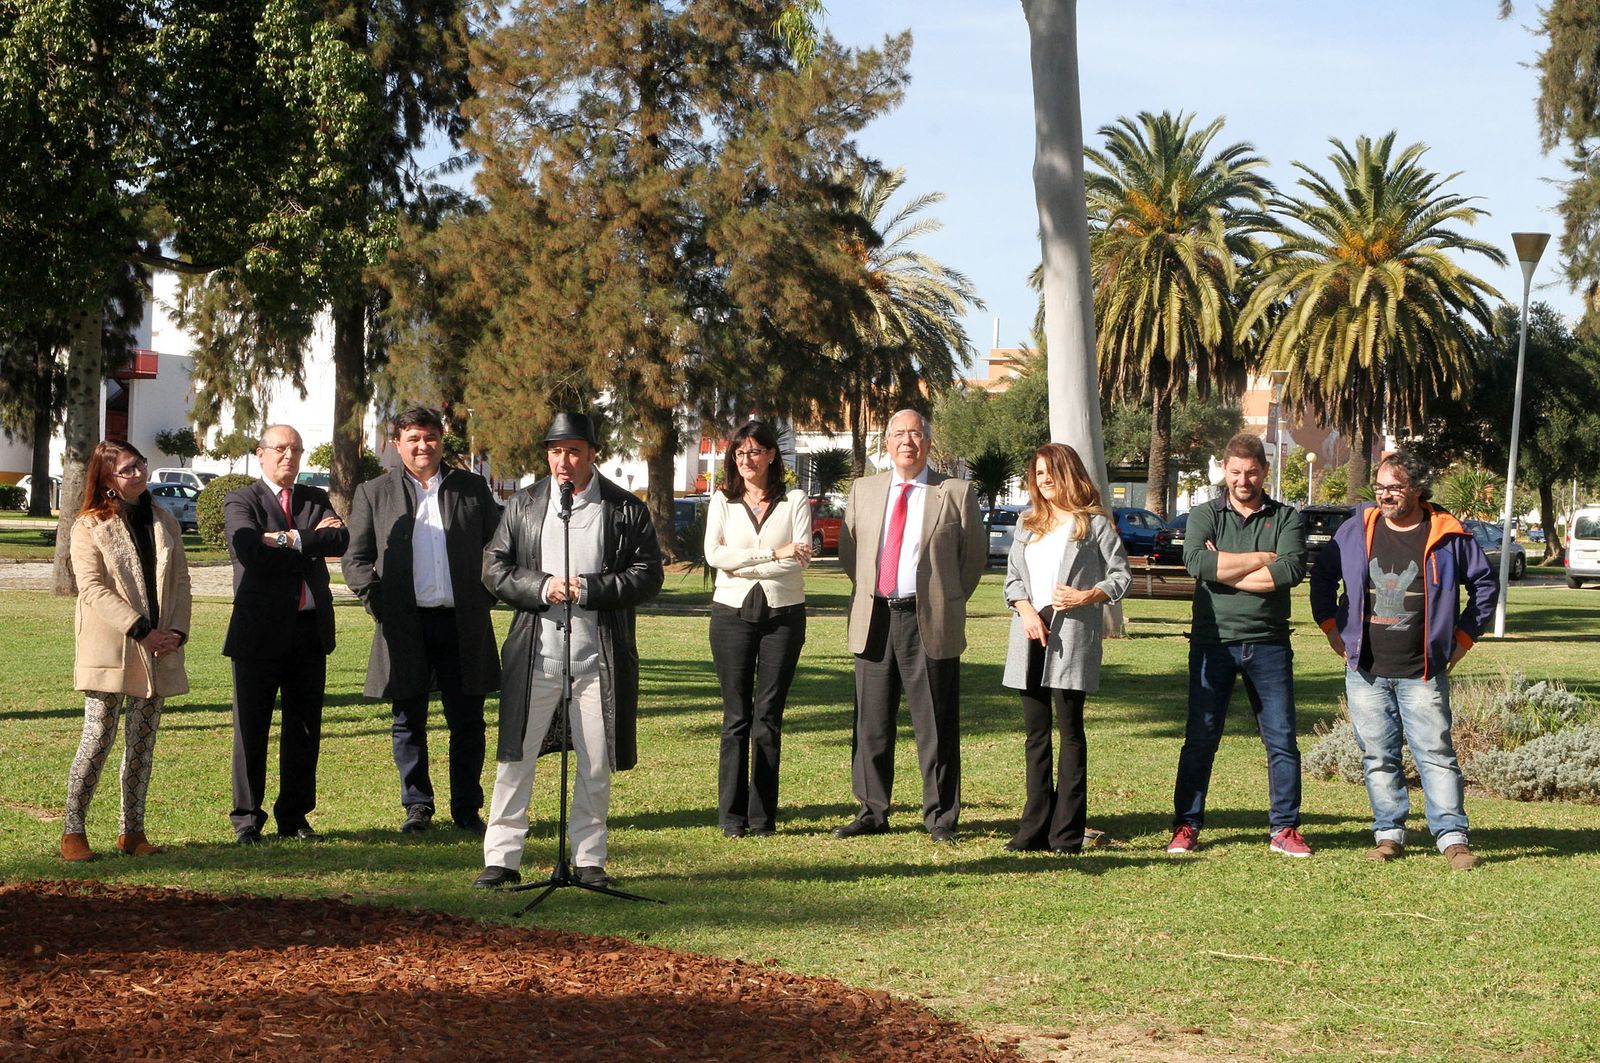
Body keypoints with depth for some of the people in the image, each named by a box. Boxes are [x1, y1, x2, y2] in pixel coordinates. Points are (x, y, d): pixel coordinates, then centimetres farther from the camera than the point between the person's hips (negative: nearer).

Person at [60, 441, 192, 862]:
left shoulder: (164, 522, 13)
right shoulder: (90, 526, -2)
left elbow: (180, 581, 11)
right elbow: (92, 589, -11)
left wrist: (177, 632, -5)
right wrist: (140, 632, -17)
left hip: (158, 651, 5)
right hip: (108, 649, -5)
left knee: (143, 741, 7)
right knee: (98, 739, -7)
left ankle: (132, 831, 13)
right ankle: (73, 831, 1)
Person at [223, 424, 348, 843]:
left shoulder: (316, 499, 14)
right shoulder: (241, 502, 1)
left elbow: (340, 539, -6)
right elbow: (250, 552, -18)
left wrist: (290, 539, -15)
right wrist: (312, 543, -11)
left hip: (310, 628, 4)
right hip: (260, 631, -4)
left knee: (305, 728, 9)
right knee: (251, 728, 2)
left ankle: (294, 816, 18)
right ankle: (246, 817, 10)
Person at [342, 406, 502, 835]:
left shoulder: (472, 488, 9)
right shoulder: (374, 493, 6)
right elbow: (355, 559, 7)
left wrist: (486, 595, 4)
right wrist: (378, 601, -5)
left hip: (463, 625, 1)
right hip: (406, 626, 0)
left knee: (468, 723, 4)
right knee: (408, 723, 7)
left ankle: (467, 808, 14)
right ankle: (417, 805, 18)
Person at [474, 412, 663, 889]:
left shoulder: (626, 510, 2)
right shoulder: (525, 504, 7)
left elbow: (647, 575, -2)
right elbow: (494, 568, 5)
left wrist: (589, 588, -15)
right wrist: (540, 587, -12)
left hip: (599, 656, -1)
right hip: (535, 654, 1)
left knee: (596, 765, 7)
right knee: (515, 758, 1)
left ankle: (589, 859, 19)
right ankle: (502, 858, 9)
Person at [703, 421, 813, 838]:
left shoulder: (795, 502, 6)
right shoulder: (722, 502, 9)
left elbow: (802, 558, -7)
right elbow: (714, 554, -6)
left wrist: (744, 566, -11)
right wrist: (773, 554, -12)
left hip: (783, 614, -1)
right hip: (732, 614, 1)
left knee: (768, 717, -1)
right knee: (736, 717, -1)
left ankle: (763, 817, 4)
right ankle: (732, 816, 2)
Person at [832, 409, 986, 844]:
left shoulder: (956, 493, 2)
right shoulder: (863, 490, 12)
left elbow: (975, 554, 9)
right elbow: (848, 550, 20)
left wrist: (947, 601, 8)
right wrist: (867, 595, 13)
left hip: (930, 622, -3)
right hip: (874, 619, 3)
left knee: (936, 725, 0)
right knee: (871, 722, 7)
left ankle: (940, 817, 7)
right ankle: (872, 812, 16)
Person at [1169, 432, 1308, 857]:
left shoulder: (1285, 518, 6)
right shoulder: (1204, 516, 7)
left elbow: (1292, 569, -12)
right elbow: (1196, 562, -14)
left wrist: (1226, 572, -11)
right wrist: (1261, 559, -10)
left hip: (1268, 643, 1)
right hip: (1213, 642, -1)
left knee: (1282, 739, 2)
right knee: (1200, 738, 1)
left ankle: (1284, 828, 11)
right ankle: (1186, 826, 9)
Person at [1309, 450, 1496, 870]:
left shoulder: (1448, 536, -2)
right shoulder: (1356, 530, 4)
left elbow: (1485, 584, 10)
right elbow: (1323, 577, 18)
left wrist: (1463, 636, 6)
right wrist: (1332, 628, 12)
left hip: (1423, 674, -3)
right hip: (1366, 671, 3)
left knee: (1436, 753, -5)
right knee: (1378, 756, 6)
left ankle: (1452, 836, -2)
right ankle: (1389, 834, 14)